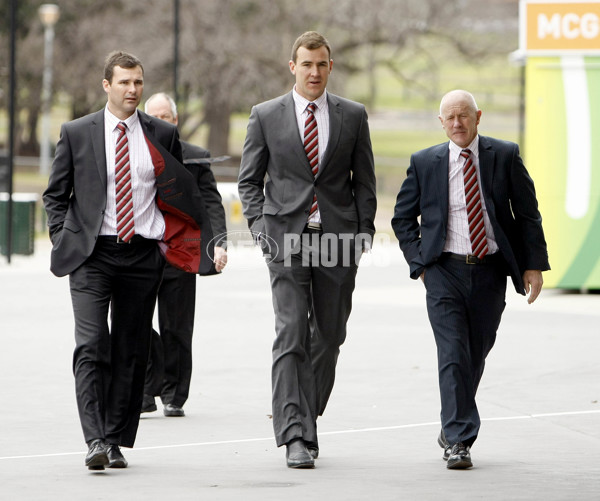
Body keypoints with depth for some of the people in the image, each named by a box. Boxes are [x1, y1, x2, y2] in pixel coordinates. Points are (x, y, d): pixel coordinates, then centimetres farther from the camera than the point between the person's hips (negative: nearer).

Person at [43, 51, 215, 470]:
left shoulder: (163, 135, 7)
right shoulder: (77, 133, 4)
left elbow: (182, 195, 17)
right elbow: (55, 193, 12)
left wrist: (179, 243, 7)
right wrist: (64, 238, 0)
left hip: (143, 254, 2)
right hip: (92, 255, -2)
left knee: (131, 350, 4)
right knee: (92, 347, -14)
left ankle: (117, 442, 12)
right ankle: (96, 441, -18)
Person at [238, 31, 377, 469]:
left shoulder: (353, 116, 8)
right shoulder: (266, 116, 4)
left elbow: (364, 181, 10)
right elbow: (249, 179, 9)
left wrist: (364, 233, 1)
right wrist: (260, 226, -4)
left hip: (338, 237, 2)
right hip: (287, 239, -2)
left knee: (329, 338, 7)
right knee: (291, 335, -12)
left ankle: (304, 420, 26)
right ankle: (296, 437, -16)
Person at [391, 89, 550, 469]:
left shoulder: (505, 156, 2)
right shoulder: (424, 163, 2)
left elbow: (528, 213, 5)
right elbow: (403, 218, 12)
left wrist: (534, 265, -1)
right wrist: (419, 263, 1)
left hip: (490, 271, 1)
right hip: (444, 271, -1)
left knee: (477, 353, 10)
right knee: (453, 355, -11)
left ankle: (451, 430, 30)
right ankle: (458, 441, -11)